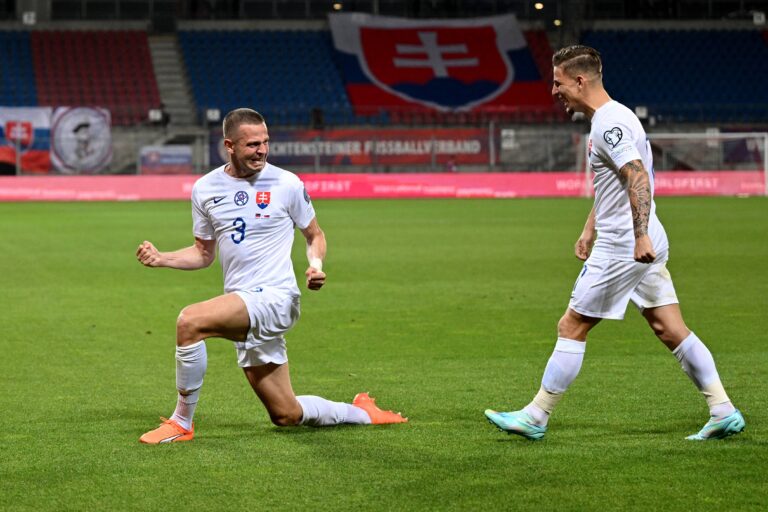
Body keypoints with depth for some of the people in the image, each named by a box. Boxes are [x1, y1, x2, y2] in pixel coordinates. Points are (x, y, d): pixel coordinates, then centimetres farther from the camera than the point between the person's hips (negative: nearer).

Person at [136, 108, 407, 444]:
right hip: (242, 309, 5)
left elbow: (315, 235, 11)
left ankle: (181, 423, -12)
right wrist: (160, 259, 1)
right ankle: (362, 413, 34)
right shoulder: (205, 189, 8)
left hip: (274, 297, -5)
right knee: (287, 415, 8)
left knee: (190, 321, -29)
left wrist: (316, 264, -10)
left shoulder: (286, 184, -3)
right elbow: (204, 253, 18)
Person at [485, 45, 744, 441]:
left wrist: (640, 235, -33)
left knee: (571, 328, -1)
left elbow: (638, 177, -26)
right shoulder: (609, 119, 17)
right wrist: (590, 231, 29)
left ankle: (535, 417, 6)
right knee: (670, 330, 8)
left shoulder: (609, 123, -15)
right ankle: (723, 412, 4)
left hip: (621, 247, -10)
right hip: (644, 245, 10)